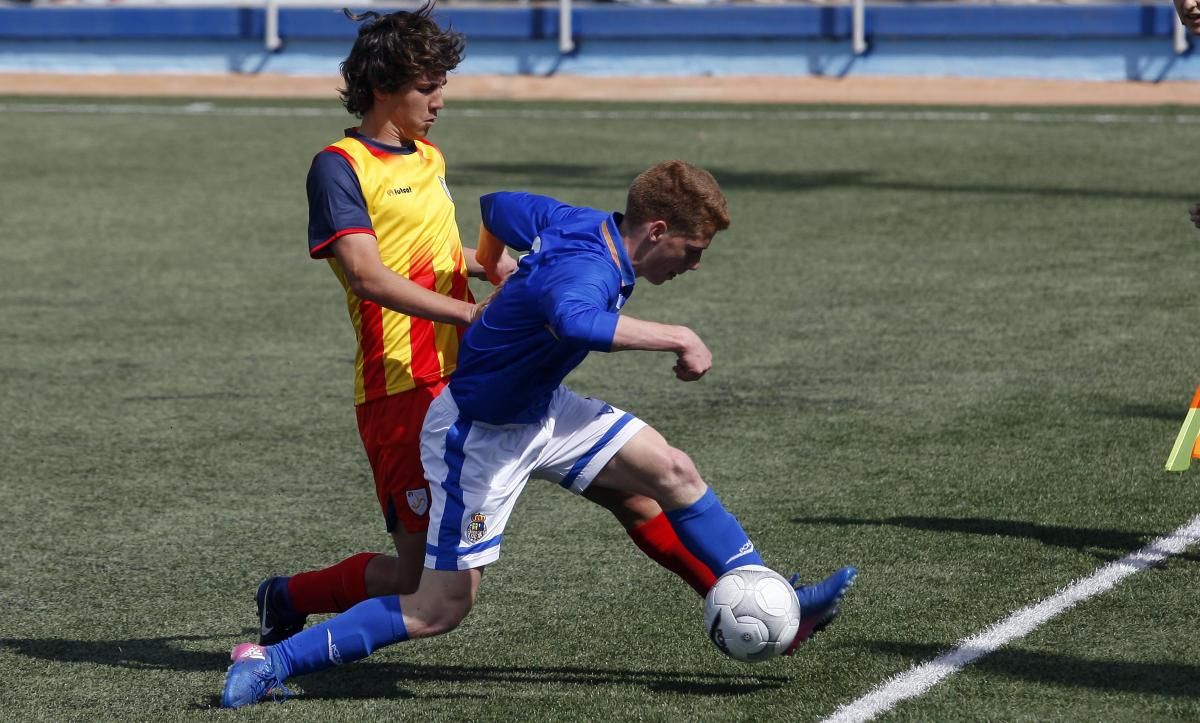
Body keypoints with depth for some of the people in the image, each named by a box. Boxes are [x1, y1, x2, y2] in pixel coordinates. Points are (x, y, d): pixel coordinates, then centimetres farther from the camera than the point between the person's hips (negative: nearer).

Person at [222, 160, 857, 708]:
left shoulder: (581, 223, -6)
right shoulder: (588, 269, -33)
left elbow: (497, 206, 12)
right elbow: (573, 320, -59)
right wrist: (676, 338, -49)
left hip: (539, 408, 10)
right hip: (480, 435, -10)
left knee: (674, 473, 7)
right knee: (441, 609, -6)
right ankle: (273, 662, 1)